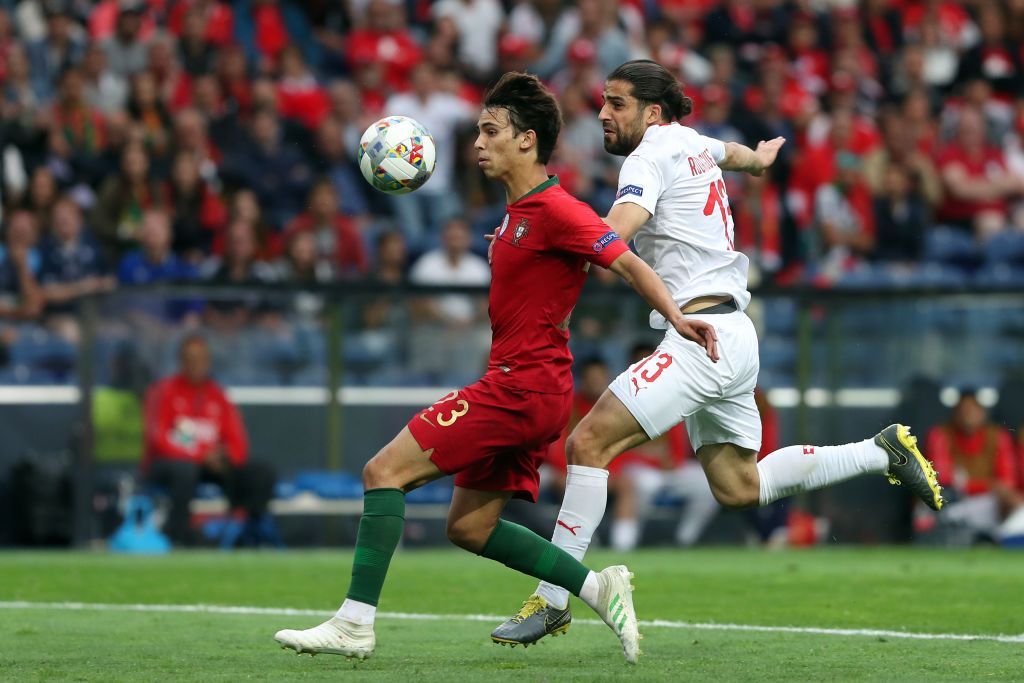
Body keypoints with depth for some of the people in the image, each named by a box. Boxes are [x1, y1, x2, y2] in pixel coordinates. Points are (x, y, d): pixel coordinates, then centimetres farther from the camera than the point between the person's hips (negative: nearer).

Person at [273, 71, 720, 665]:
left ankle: (355, 624, -12)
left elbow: (626, 261, -17)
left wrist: (677, 318, -28)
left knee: (386, 471, -11)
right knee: (469, 527, 13)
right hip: (517, 387, 10)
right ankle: (599, 587, 11)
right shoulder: (519, 208, 14)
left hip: (522, 387, -10)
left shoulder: (555, 210, -14)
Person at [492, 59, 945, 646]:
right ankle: (882, 453, 16)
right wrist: (760, 157, 65)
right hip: (732, 334, 10)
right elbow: (734, 154, 43)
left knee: (588, 443, -14)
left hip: (701, 335, -10)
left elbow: (613, 232, -28)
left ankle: (552, 601, -16)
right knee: (739, 487, 15)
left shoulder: (650, 158, -9)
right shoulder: (692, 143, 17)